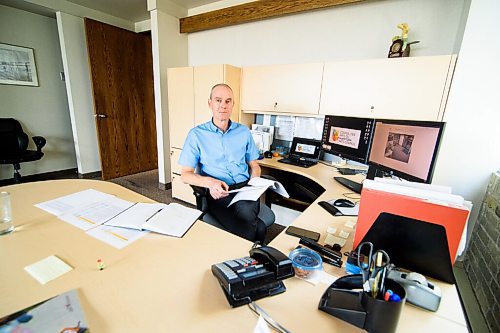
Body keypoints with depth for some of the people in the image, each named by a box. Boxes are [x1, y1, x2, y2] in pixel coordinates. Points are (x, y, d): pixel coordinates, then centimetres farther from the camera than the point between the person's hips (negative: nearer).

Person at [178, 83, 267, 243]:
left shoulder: (244, 132, 13)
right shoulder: (197, 134, 4)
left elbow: (254, 165, 18)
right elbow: (185, 174, 2)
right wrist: (210, 182, -18)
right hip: (217, 194, -3)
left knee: (246, 215, -31)